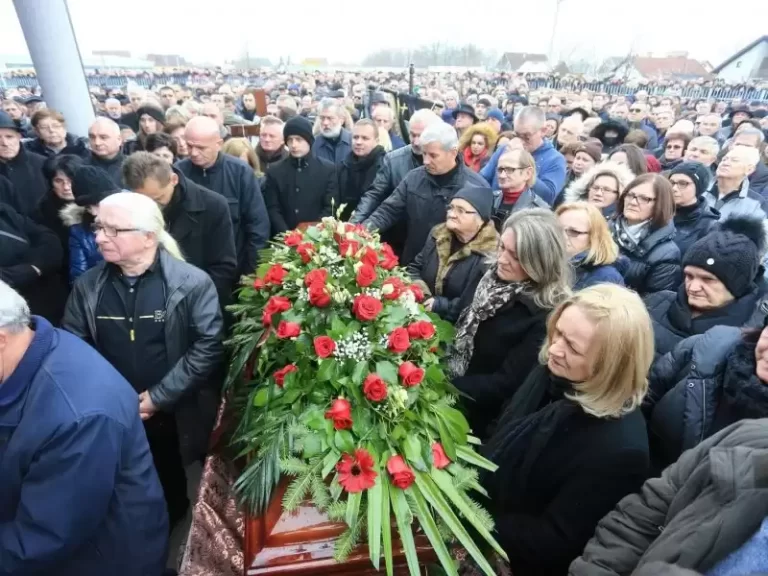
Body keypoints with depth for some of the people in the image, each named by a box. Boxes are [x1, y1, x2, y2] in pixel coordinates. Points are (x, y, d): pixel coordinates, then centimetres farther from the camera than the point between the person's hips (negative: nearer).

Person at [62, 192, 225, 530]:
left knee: (173, 497, 17)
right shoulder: (87, 286, 1)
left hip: (178, 420, -3)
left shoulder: (191, 283, -13)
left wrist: (159, 397, -15)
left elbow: (208, 346, -16)